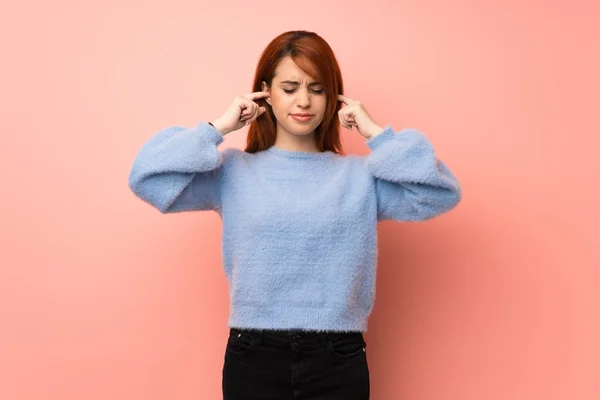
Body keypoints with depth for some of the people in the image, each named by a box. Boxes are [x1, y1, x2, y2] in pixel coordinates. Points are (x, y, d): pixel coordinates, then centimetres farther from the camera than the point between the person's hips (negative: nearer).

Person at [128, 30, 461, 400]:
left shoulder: (361, 176, 5)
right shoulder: (234, 172, 3)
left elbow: (441, 194, -6)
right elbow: (148, 179, -7)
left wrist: (377, 134, -3)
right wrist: (218, 128, -4)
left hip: (339, 362, 1)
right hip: (253, 360, 0)